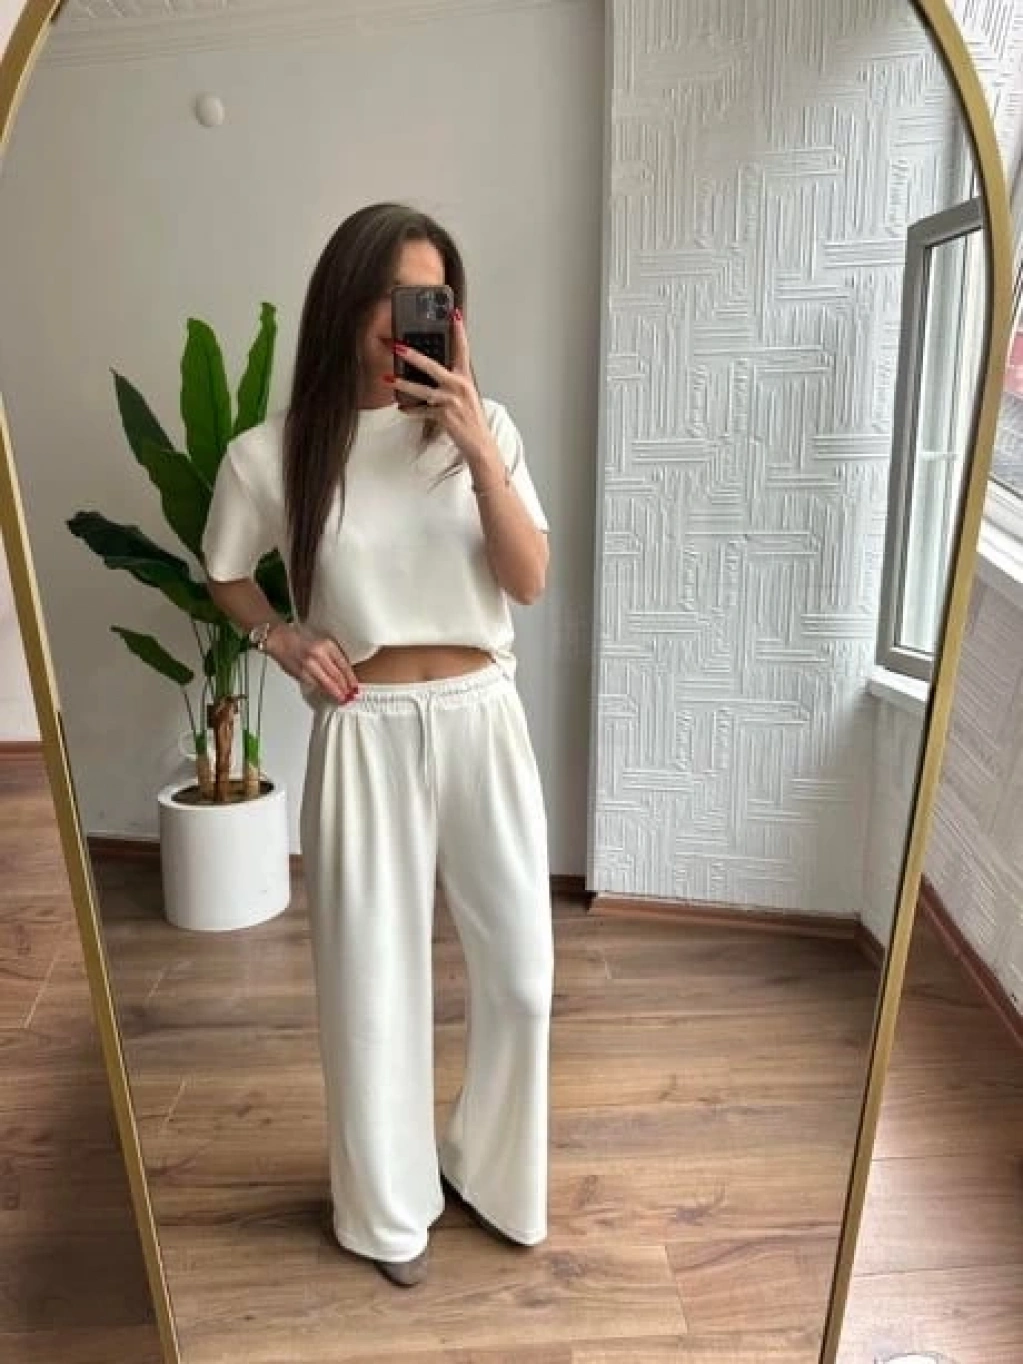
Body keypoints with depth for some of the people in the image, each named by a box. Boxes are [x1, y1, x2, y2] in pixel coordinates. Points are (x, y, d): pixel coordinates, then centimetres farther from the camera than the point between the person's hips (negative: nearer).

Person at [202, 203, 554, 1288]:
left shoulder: (482, 425, -1)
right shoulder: (270, 455, -5)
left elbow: (530, 580, -7)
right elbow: (224, 578, 11)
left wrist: (478, 452, -18)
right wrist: (285, 640, -8)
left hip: (483, 721, 2)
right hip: (366, 737, -1)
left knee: (518, 972, 10)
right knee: (373, 977, 10)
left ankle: (489, 1169, 39)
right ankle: (391, 1208, 36)